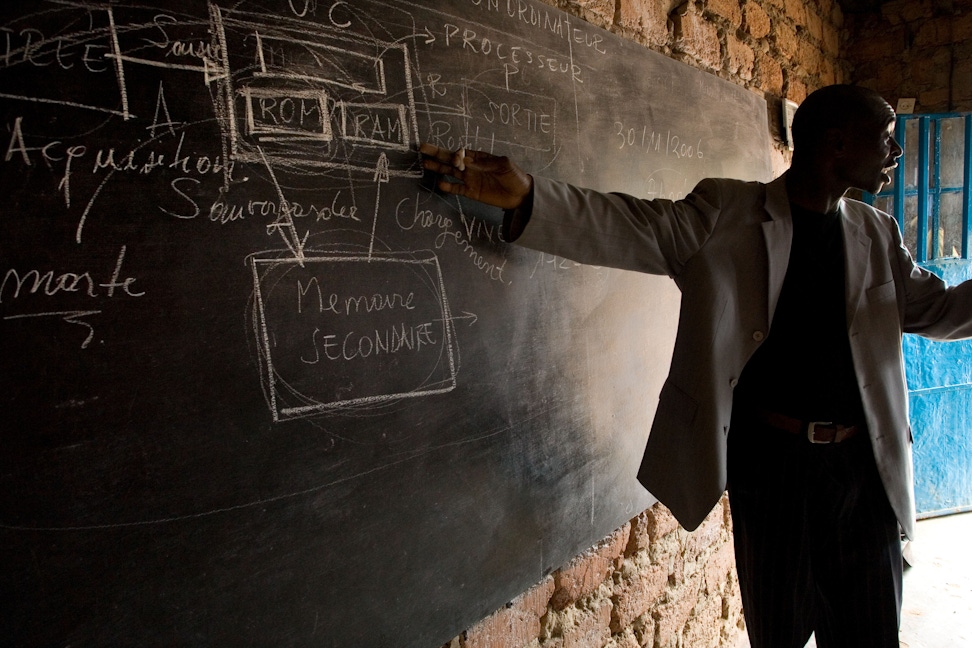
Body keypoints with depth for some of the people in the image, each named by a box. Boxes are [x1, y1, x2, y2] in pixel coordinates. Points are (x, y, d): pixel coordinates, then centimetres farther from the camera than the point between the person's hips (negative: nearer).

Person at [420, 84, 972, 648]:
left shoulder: (877, 236, 10)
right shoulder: (727, 214, -5)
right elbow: (632, 228, -15)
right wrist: (525, 195, -29)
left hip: (865, 467, 4)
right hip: (772, 459, -4)